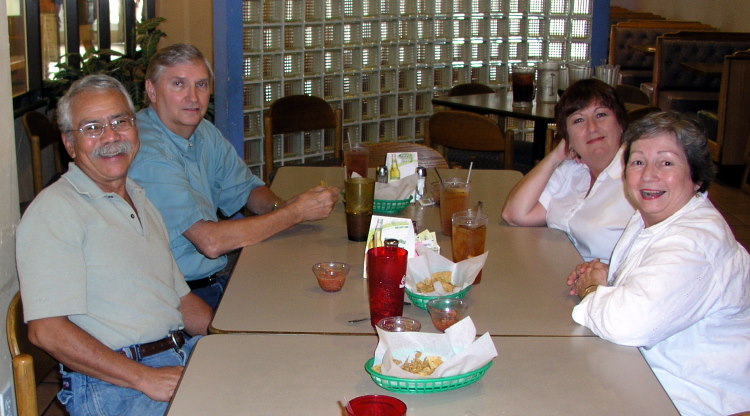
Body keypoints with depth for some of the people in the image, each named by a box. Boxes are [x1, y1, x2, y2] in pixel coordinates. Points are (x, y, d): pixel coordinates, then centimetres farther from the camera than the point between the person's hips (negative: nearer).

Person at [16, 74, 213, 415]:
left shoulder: (141, 202, 21)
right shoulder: (54, 211, -7)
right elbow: (46, 330, -15)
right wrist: (145, 378, -20)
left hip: (185, 353, 8)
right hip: (110, 383, -8)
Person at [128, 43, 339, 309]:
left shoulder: (204, 133, 7)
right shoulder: (149, 154, -21)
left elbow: (247, 190, 18)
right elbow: (210, 241, -26)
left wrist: (279, 206, -6)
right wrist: (296, 212, -20)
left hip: (220, 275, 8)